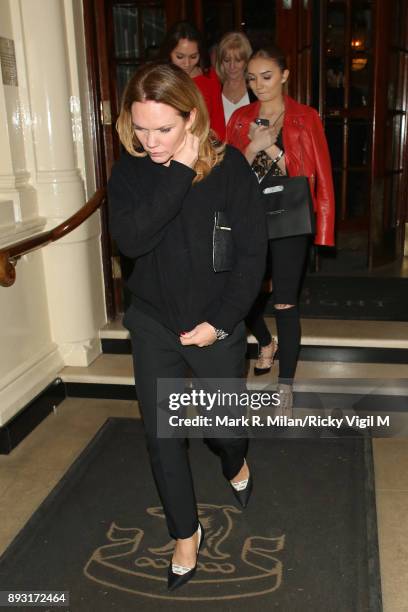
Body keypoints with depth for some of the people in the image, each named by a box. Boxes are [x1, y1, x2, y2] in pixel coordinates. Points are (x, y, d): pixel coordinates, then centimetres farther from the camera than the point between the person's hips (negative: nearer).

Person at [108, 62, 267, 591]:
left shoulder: (229, 166, -12)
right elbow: (129, 239, -23)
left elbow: (252, 253, -10)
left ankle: (236, 463, 52)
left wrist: (220, 321, -12)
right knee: (162, 436, 7)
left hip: (217, 325, -2)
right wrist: (178, 174, -26)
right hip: (153, 324, 2)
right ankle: (186, 533, 31)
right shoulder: (130, 170, -6)